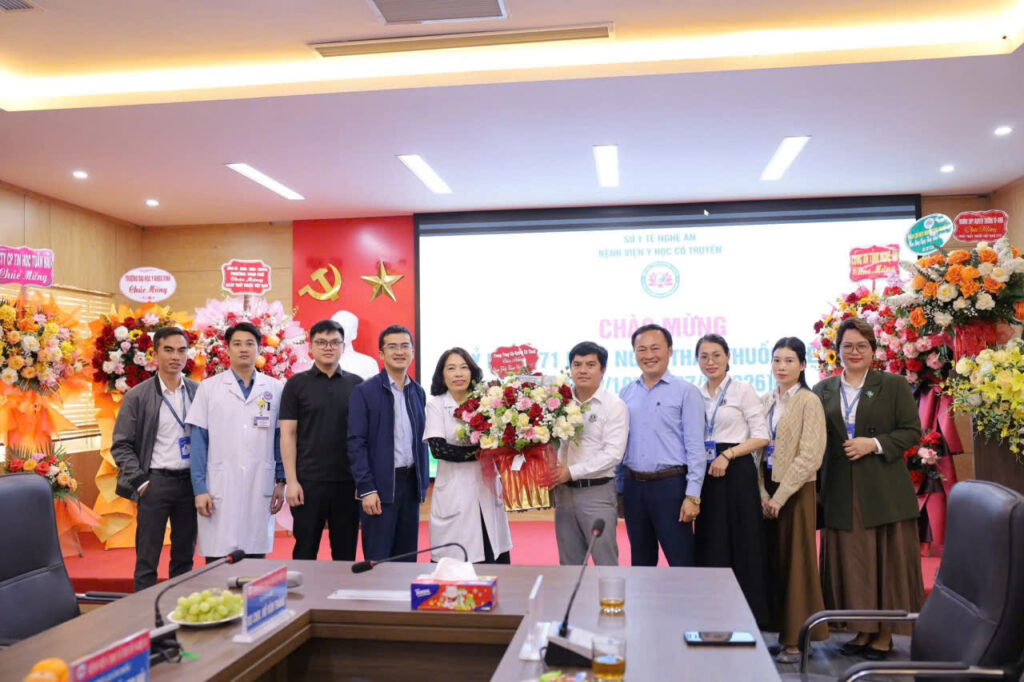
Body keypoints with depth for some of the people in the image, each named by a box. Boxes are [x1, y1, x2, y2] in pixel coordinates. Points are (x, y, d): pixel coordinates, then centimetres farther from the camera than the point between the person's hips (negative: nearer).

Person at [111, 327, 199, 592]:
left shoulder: (199, 392, 5)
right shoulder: (137, 396, -1)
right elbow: (121, 446, -2)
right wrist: (140, 482, -10)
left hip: (191, 481, 3)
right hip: (155, 482, -2)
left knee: (184, 557, 11)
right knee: (147, 560, 1)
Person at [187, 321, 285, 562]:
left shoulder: (275, 389, 5)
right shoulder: (209, 388, 3)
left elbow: (280, 440, 8)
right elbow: (199, 442, 1)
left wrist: (281, 481, 3)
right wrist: (200, 489, -4)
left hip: (260, 490, 1)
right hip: (219, 489, -1)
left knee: (256, 562, 8)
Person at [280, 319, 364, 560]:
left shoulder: (356, 384, 5)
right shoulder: (296, 384, 1)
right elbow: (288, 434, -1)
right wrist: (291, 480, -8)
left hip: (348, 481, 2)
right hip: (308, 481, -1)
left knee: (346, 553, 10)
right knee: (305, 552, 7)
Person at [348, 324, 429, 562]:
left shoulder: (418, 393, 11)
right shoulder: (364, 392, -5)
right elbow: (356, 443, -9)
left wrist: (423, 483, 10)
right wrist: (366, 489, -14)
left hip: (411, 483, 5)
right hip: (380, 486, -5)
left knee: (407, 558, 11)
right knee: (378, 560, 0)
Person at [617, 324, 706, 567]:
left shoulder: (685, 392, -5)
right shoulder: (625, 393, 8)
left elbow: (695, 447, -8)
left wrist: (693, 495, -13)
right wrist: (618, 489, 9)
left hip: (670, 485, -4)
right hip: (633, 486, 5)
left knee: (681, 563, 1)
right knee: (640, 562, 15)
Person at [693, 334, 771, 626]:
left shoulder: (743, 391, -2)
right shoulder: (695, 395, 11)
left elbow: (761, 436, -6)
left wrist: (728, 454, -16)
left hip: (736, 473, -4)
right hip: (705, 475, 5)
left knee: (742, 547, -1)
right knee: (710, 547, 7)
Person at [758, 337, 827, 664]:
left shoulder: (809, 402, -7)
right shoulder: (765, 401, 10)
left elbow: (809, 456, -14)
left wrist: (780, 496, -14)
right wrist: (762, 492, -2)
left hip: (797, 490, -5)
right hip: (767, 490, 6)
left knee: (795, 561, 0)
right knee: (772, 561, 9)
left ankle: (796, 638, 11)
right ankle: (781, 630, 20)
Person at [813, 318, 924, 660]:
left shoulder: (893, 385, 2)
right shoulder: (823, 390, 9)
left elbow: (912, 431, -1)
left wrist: (874, 444, -15)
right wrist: (817, 487, 3)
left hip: (885, 491, -2)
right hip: (842, 493, 3)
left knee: (886, 560, 4)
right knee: (850, 563, 6)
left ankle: (884, 634, 16)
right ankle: (862, 630, 18)